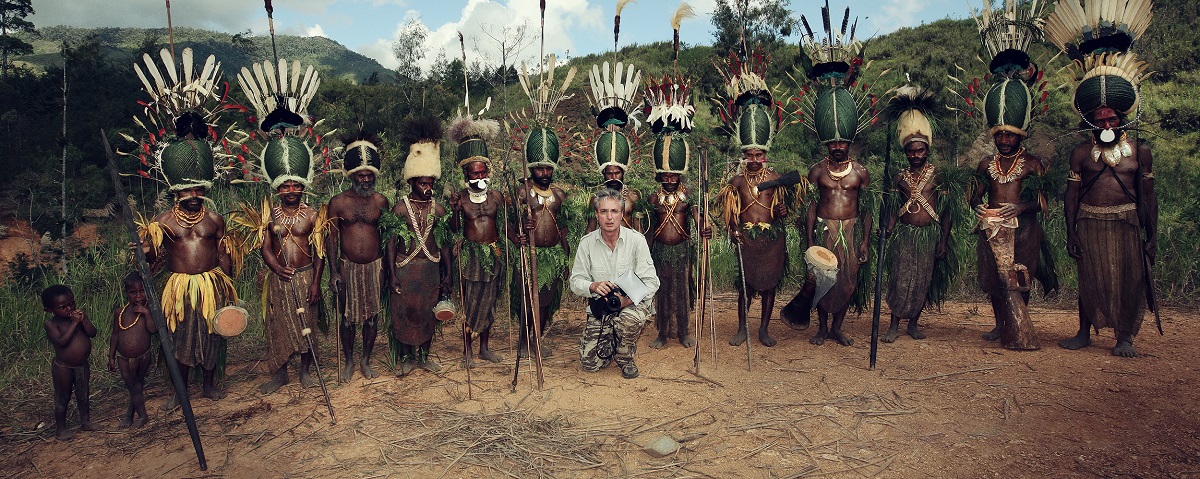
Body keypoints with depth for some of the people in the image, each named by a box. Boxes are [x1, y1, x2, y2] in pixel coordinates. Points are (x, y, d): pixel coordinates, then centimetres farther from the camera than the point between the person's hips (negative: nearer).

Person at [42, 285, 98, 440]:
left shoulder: (80, 315, -3)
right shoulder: (51, 324, -16)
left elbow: (92, 333, -11)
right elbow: (62, 341, -29)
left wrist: (83, 320, -24)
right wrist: (74, 323, -28)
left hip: (82, 365, 4)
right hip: (63, 367, -4)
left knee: (83, 395, 17)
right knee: (62, 398, 9)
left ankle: (85, 421, 33)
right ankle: (60, 428, 23)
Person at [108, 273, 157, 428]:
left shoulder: (149, 311, -10)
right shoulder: (120, 312, -4)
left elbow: (153, 329, -24)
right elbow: (115, 335, 3)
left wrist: (147, 313, -29)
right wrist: (111, 357, 6)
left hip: (143, 357, 0)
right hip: (123, 358, 0)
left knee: (138, 384, 17)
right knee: (133, 386, 3)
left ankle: (130, 413, 36)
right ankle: (142, 415, 17)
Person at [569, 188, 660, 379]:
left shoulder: (636, 240, -9)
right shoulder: (587, 243, -2)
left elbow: (651, 283, -11)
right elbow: (576, 282, 1)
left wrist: (628, 299, -27)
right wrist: (593, 286, -21)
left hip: (633, 302, -2)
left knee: (631, 318, -39)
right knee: (590, 363, -9)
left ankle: (625, 357, -4)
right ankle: (611, 341, 27)